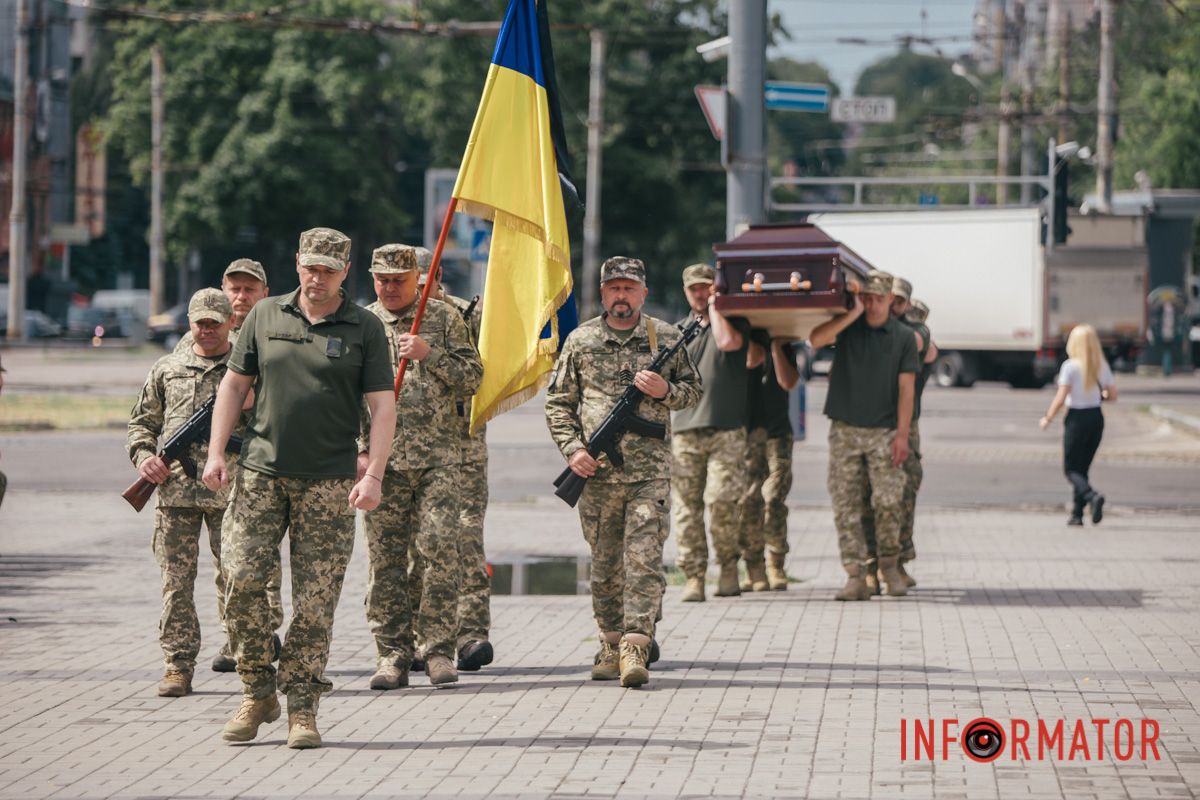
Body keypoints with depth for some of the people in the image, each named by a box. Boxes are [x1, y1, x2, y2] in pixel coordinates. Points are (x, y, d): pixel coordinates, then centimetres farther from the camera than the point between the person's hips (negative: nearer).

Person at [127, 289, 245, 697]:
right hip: (174, 490, 2)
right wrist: (143, 456, 0)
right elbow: (142, 422, 18)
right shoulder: (167, 369, 15)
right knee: (176, 579, 1)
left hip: (230, 490, -2)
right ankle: (178, 666, 5)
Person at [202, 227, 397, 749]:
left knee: (315, 599, -2)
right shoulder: (266, 316, 9)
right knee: (241, 578, -7)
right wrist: (216, 452, 4)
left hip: (329, 482, -2)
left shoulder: (365, 329, 2)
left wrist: (373, 476, -11)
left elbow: (382, 407, -1)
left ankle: (302, 708, 5)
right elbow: (234, 383, 13)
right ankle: (257, 694, 8)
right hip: (260, 472, 2)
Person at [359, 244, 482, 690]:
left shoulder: (444, 319, 8)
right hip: (382, 460, 1)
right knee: (385, 558, 0)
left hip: (438, 457, -1)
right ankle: (392, 655, 5)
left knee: (439, 550, -9)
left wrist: (430, 354, -10)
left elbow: (472, 378, 4)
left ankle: (440, 650, -2)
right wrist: (355, 451, -3)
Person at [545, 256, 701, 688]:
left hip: (650, 473, -1)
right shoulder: (580, 341, 6)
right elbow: (557, 402, 10)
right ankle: (611, 647, 20)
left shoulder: (666, 337, 6)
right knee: (605, 568, 9)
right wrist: (572, 449, -5)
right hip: (597, 472, 1)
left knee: (643, 563, -11)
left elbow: (693, 390, 14)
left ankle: (635, 649, -16)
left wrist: (665, 390, -8)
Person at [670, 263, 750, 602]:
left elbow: (728, 342, -18)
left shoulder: (734, 322, 7)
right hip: (685, 430, 4)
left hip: (727, 430, -4)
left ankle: (729, 567, 3)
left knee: (721, 500, -15)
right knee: (686, 506, -3)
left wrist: (714, 307, -3)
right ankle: (694, 576, 0)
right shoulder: (677, 330, 18)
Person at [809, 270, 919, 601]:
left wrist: (902, 434, -6)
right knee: (846, 506, -2)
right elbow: (816, 339, -16)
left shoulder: (903, 336, 4)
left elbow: (906, 388, 1)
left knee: (888, 502, -8)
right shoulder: (847, 327, 4)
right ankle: (856, 576, 0)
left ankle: (890, 565, 11)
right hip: (844, 430, 1)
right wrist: (852, 314, -18)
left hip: (884, 431, -1)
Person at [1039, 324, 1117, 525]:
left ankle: (1092, 496, -24)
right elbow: (1113, 396, 4)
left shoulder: (1070, 366, -11)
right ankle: (1077, 514, 11)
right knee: (1083, 467, 15)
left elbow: (1060, 398, -15)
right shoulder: (1102, 366, 3)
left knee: (1071, 469, 2)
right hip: (1096, 417, 5)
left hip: (1076, 418, -5)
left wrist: (1048, 418, -2)